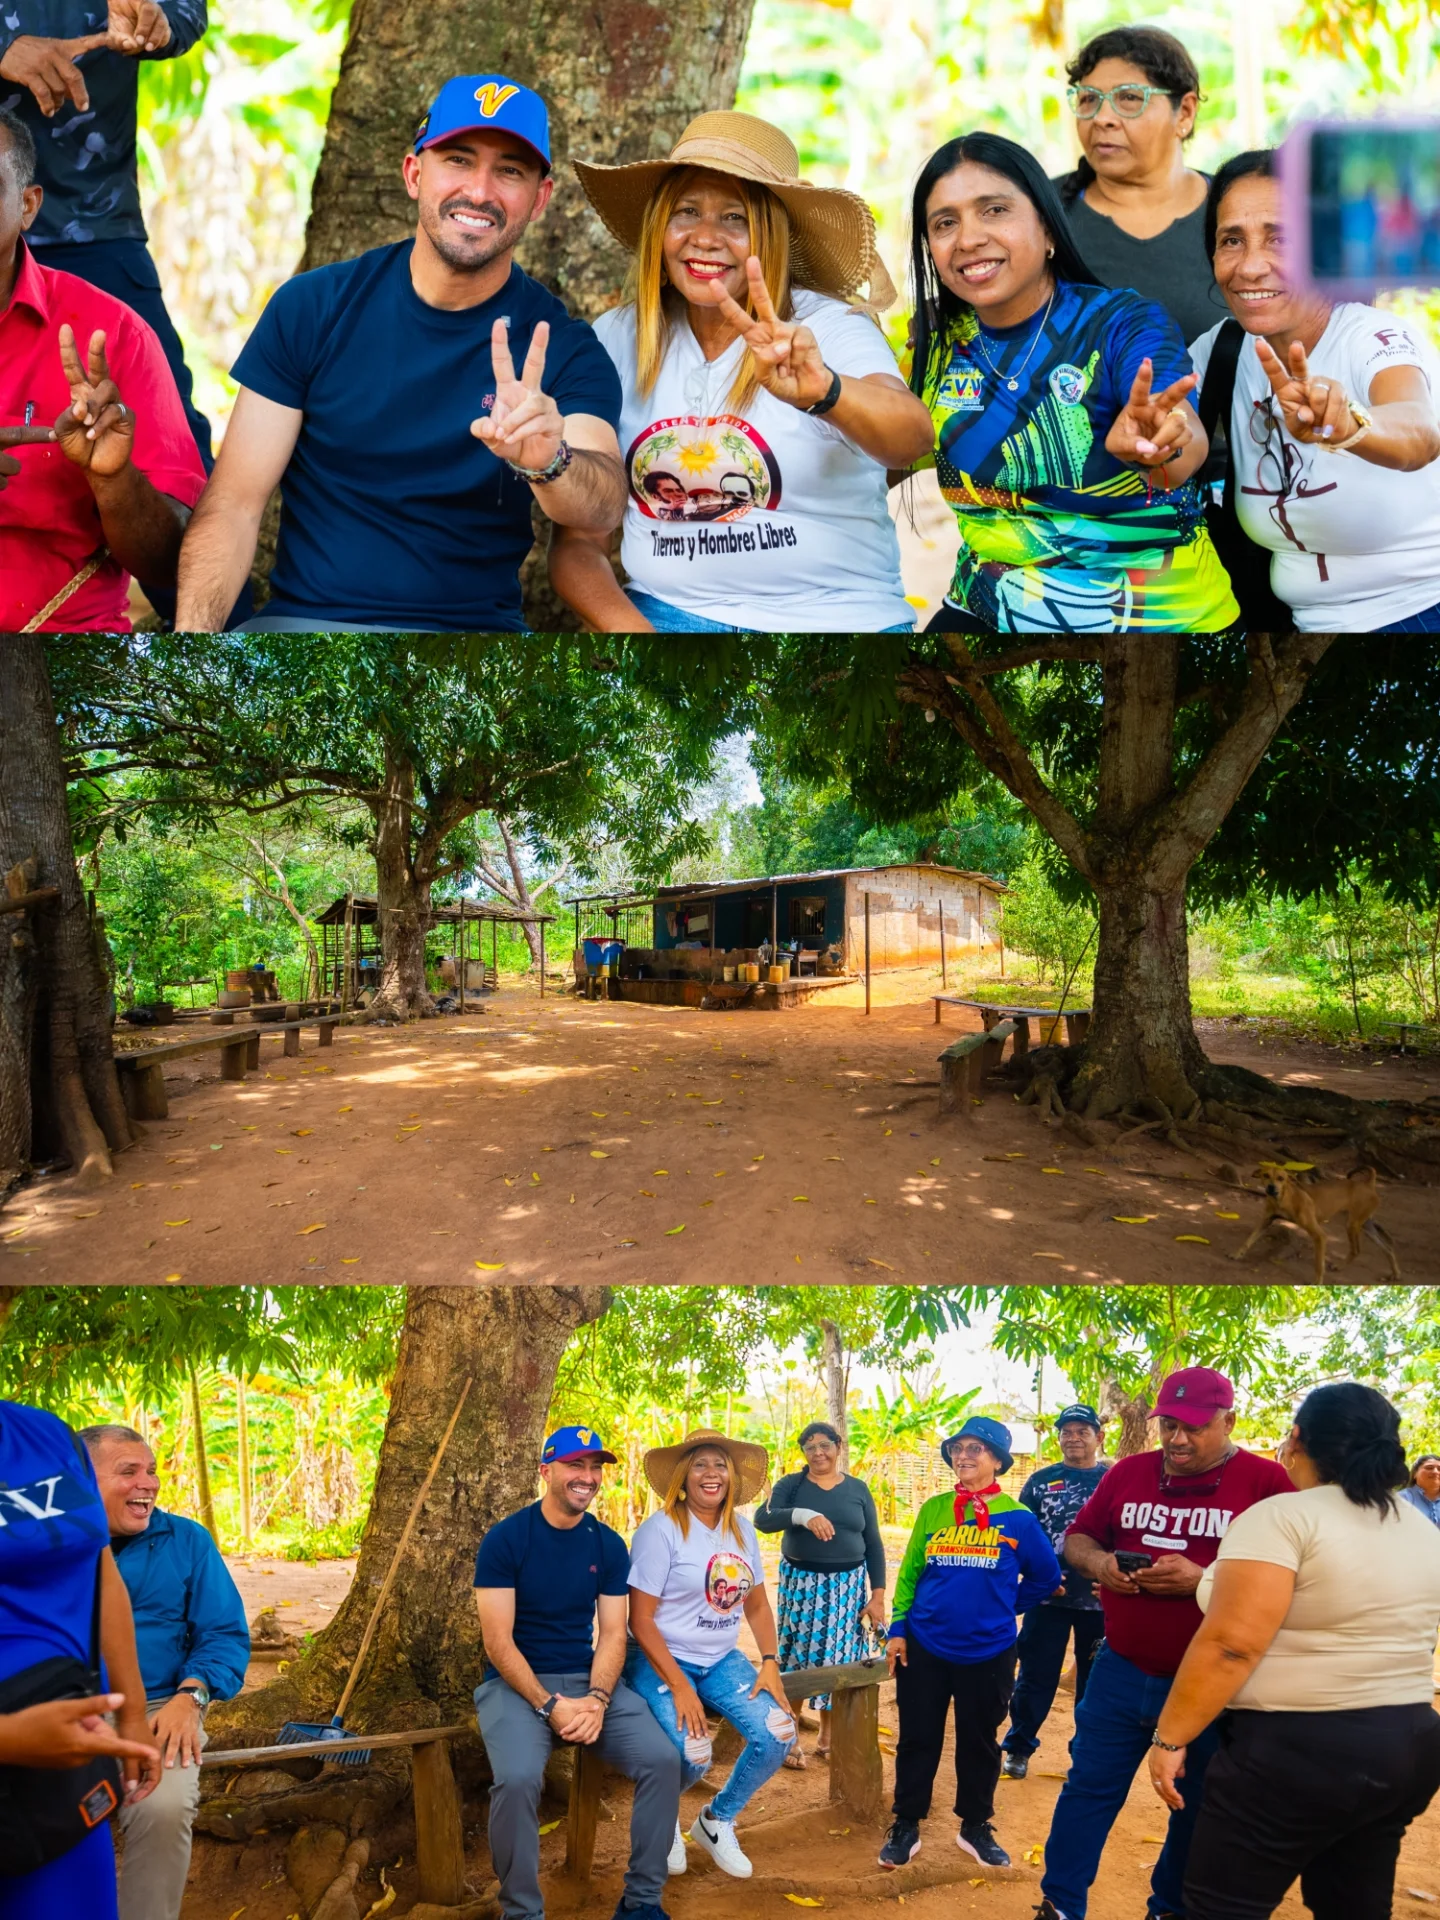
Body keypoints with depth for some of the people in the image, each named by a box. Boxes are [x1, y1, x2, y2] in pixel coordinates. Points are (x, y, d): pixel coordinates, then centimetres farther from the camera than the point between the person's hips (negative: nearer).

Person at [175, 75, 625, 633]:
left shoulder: (563, 350, 0)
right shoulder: (312, 307, 2)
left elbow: (604, 509, -18)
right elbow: (234, 502, 0)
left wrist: (548, 463, -41)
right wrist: (194, 633, -17)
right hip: (300, 619, 0)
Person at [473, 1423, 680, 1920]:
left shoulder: (608, 1545, 4)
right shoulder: (505, 1539, -10)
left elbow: (612, 1634, 2)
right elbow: (498, 1640, -13)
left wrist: (596, 1699, -16)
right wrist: (551, 1705, -21)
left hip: (589, 1680, 4)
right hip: (516, 1682, -4)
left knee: (662, 1759, -18)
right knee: (518, 1778, -33)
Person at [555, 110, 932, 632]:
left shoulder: (832, 328, -4)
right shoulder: (617, 340, 3)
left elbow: (912, 438, -24)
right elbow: (578, 540, 5)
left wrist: (822, 392, -44)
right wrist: (629, 627, -13)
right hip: (664, 612, 1)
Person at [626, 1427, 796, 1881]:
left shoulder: (742, 1532, 5)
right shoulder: (661, 1530, -14)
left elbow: (757, 1605, 14)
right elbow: (640, 1619, -16)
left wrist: (770, 1663, -2)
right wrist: (679, 1687, -20)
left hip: (721, 1661, 6)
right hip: (660, 1661, -6)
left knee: (778, 1733, -16)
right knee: (692, 1754, -28)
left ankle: (717, 1820, 12)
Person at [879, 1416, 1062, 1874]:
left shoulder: (1017, 1518, -5)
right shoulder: (933, 1510, 1)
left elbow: (1045, 1577, 7)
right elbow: (909, 1571, 7)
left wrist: (1002, 1609, 5)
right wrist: (898, 1627, 2)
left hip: (987, 1653, -1)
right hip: (924, 1647, 1)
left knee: (979, 1742, 12)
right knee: (917, 1739, 7)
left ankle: (976, 1827, 28)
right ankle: (905, 1827, 20)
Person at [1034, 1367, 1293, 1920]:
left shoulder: (1266, 1481, -11)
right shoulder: (1129, 1472, 5)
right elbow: (1077, 1538, 12)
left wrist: (1202, 1579, -27)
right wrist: (1098, 1562, -11)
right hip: (1121, 1670, 4)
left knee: (1199, 1809, 13)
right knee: (1088, 1788, 10)